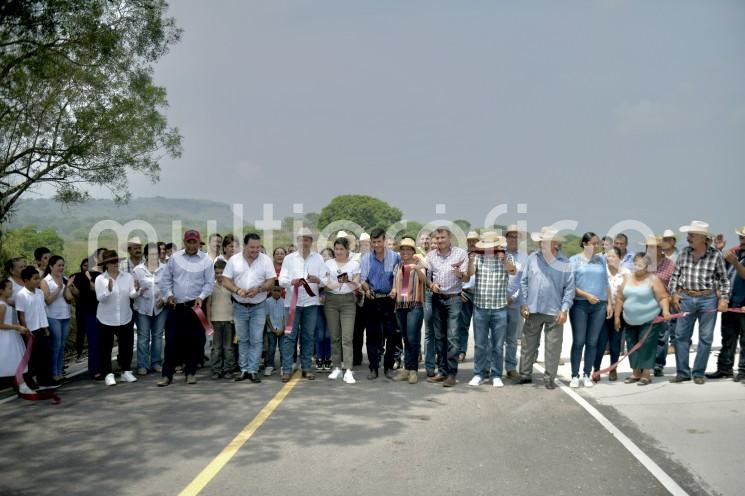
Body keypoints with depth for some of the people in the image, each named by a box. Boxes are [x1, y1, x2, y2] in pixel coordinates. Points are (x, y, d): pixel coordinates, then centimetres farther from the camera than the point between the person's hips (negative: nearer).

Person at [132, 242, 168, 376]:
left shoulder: (165, 269, 0)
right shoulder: (137, 270, 0)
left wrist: (164, 299, -10)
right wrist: (138, 291, -16)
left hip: (160, 307, 1)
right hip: (142, 307, -1)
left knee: (158, 336, 9)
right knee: (143, 337, 1)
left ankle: (156, 363, 20)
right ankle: (142, 365, 8)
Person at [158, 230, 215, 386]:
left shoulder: (206, 260, -1)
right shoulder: (175, 257, 4)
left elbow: (209, 283, -1)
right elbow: (166, 279, 8)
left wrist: (201, 297, -14)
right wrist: (169, 294, -5)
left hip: (195, 306, -1)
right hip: (176, 306, 1)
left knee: (195, 341, 4)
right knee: (171, 340, 1)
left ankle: (190, 372, 18)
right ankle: (167, 374, 8)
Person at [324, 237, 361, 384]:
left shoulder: (354, 264, 5)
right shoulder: (328, 263, 9)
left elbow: (356, 286, 1)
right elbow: (326, 284, 6)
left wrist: (350, 282, -22)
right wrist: (332, 285, -17)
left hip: (348, 300, -2)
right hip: (331, 300, 2)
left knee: (347, 337, -9)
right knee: (335, 336, 4)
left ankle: (348, 371, -13)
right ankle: (336, 367, 13)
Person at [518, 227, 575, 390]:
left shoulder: (564, 263, -2)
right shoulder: (532, 258, 4)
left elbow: (569, 288, -1)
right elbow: (524, 282, 8)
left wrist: (564, 310, -7)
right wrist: (523, 303, 2)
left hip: (554, 313, -2)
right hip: (533, 310, 2)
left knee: (553, 347, 4)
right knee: (528, 344, 10)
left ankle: (549, 378, 16)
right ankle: (525, 374, 21)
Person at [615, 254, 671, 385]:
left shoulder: (653, 280, -8)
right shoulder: (628, 279, 7)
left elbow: (663, 297, -12)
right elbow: (620, 298, 10)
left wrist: (665, 311, -27)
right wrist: (617, 316, 9)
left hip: (649, 321, -6)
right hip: (630, 322, 6)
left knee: (646, 346, -6)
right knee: (632, 346, 9)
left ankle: (646, 374, 2)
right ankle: (636, 372, 20)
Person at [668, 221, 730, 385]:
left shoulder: (715, 255, -3)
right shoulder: (684, 253, 4)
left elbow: (723, 279, 3)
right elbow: (675, 275, 12)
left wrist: (724, 298, -5)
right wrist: (674, 293, 3)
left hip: (708, 299, -2)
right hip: (686, 298, 2)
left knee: (705, 337, 4)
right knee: (681, 335, 3)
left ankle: (698, 373, 15)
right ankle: (682, 372, 12)